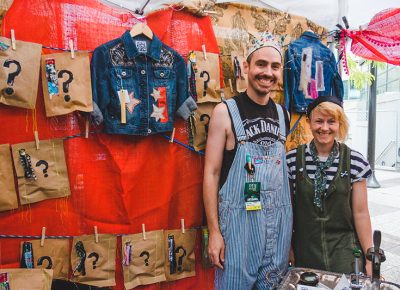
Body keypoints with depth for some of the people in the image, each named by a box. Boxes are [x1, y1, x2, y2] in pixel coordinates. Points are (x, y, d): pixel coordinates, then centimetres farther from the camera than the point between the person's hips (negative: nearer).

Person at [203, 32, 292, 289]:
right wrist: (214, 231, -11)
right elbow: (211, 173, -8)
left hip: (280, 220, 5)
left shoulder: (283, 115, 8)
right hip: (239, 218, -4)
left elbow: (287, 170, 13)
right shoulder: (225, 112, -8)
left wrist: (291, 222, 11)